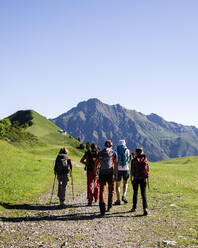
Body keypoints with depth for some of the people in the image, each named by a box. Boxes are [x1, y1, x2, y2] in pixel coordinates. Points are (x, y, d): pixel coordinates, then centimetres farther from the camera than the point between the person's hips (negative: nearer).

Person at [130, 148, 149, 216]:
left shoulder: (134, 160, -5)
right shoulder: (145, 159, 3)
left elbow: (132, 171, -7)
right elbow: (147, 169, 5)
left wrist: (131, 179, -1)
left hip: (136, 178, -1)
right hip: (143, 178, 1)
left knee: (135, 193, 15)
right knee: (143, 194, 0)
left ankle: (134, 207, 24)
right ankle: (145, 208, -15)